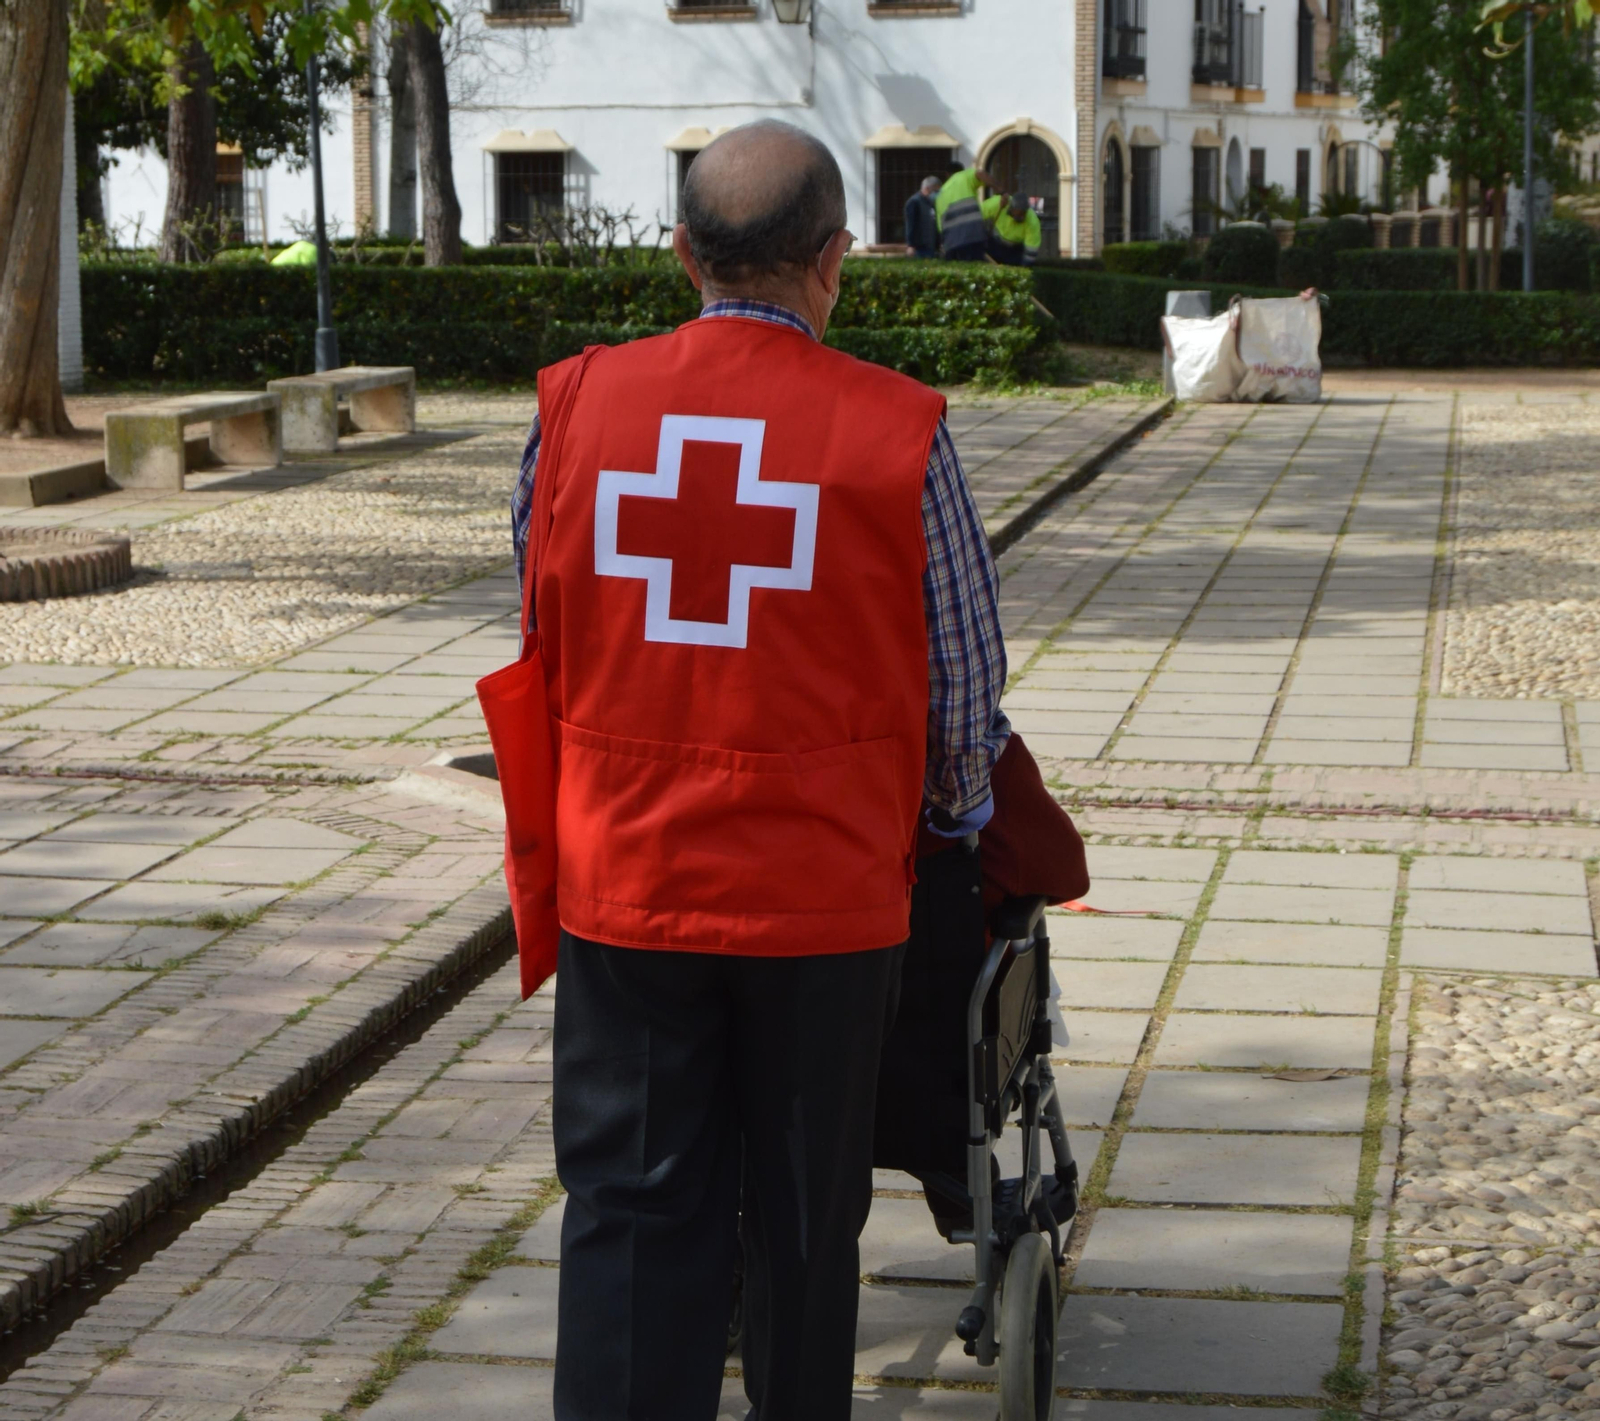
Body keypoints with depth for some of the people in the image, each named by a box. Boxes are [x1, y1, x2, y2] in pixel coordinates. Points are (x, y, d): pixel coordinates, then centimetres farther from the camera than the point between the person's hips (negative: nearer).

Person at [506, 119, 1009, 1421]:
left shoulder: (577, 406, -2)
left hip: (620, 882, 2)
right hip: (824, 889, -1)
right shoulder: (897, 432, -9)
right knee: (803, 1215, 13)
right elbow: (965, 680, 0)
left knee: (629, 1214, 6)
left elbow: (543, 643, 10)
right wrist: (955, 812, 21)